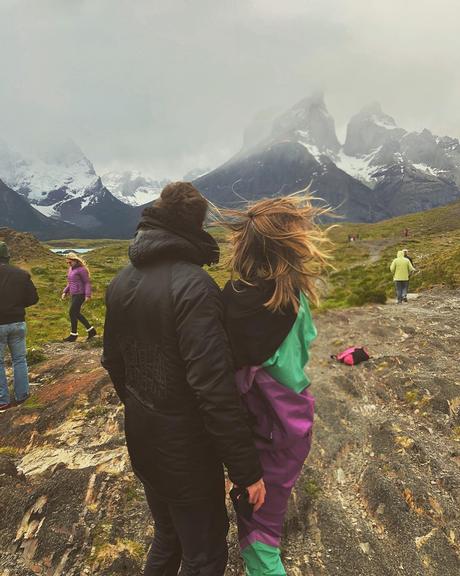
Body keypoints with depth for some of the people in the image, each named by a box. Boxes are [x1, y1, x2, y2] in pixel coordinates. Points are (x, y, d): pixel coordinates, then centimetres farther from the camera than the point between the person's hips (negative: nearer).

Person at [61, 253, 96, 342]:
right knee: (76, 314, 11)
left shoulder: (81, 269, -12)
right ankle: (91, 330, 20)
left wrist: (88, 295, -18)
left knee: (72, 313, -6)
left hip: (80, 294, -9)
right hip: (74, 294, 9)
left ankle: (73, 335, 6)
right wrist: (65, 292, 12)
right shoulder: (70, 269, 14)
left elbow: (87, 282, -12)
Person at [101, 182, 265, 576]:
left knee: (166, 537, 29)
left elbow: (113, 362, 10)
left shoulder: (121, 281, 1)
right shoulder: (193, 285, -25)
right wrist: (247, 468, -18)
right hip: (186, 447, -8)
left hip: (141, 439, 8)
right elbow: (215, 389, -28)